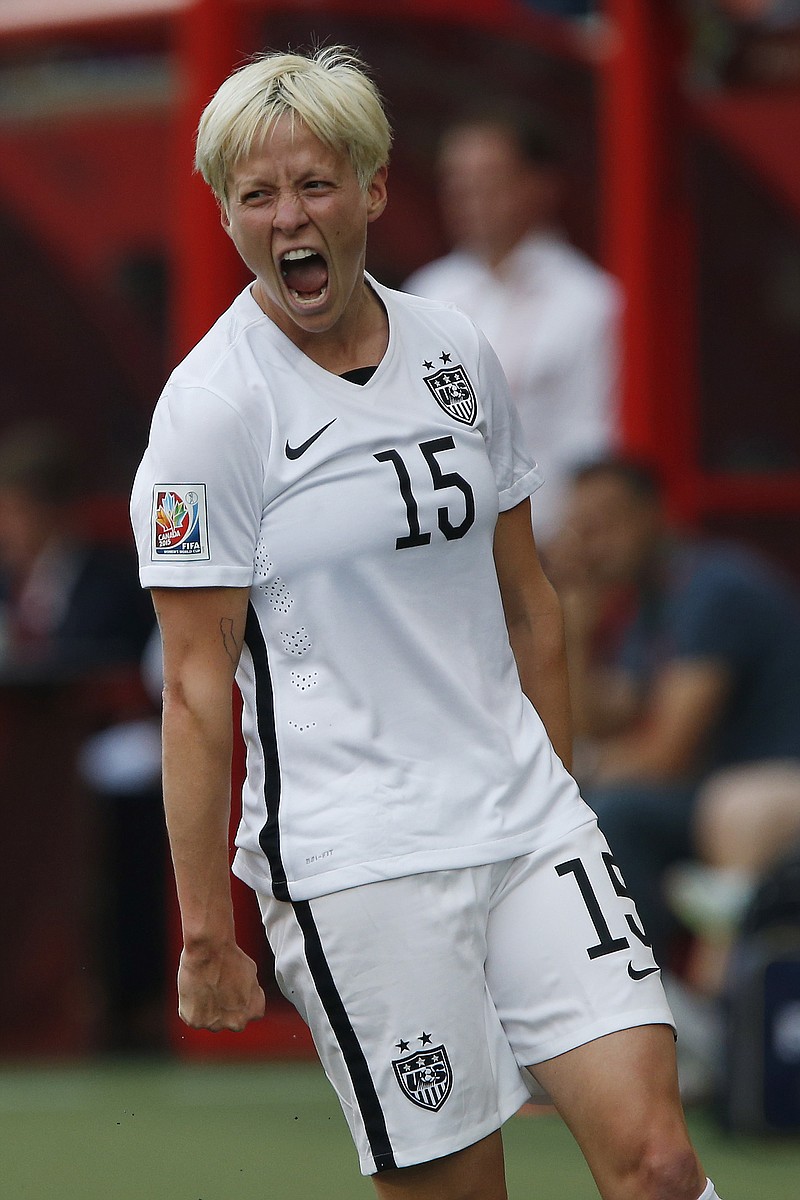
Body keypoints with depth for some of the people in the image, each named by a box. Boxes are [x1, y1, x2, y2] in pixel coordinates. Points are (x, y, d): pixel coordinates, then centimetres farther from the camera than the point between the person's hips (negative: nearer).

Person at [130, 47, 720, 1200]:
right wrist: (204, 924, -10)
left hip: (526, 823, 5)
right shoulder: (215, 404, -7)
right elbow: (196, 683, -8)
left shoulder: (460, 355, 9)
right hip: (355, 864, -5)